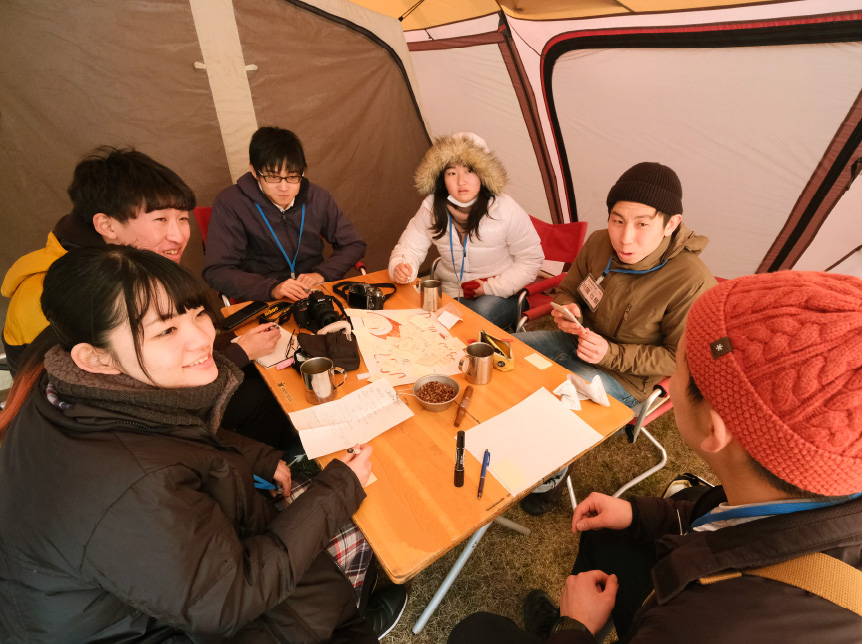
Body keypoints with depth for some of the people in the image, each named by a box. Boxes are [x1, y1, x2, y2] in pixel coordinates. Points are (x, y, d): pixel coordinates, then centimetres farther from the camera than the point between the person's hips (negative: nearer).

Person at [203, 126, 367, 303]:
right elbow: (216, 271, -12)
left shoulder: (317, 198, 1)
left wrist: (322, 273, -10)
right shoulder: (230, 204, -9)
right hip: (263, 302, -2)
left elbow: (354, 245, 7)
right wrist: (272, 289, -28)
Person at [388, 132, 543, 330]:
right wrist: (401, 268, -24)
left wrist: (493, 287, -16)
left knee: (481, 314, -36)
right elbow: (410, 247, 2)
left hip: (499, 296, -3)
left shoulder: (506, 210, -13)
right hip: (449, 293, 4)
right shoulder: (431, 207, -5)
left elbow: (531, 259, -5)